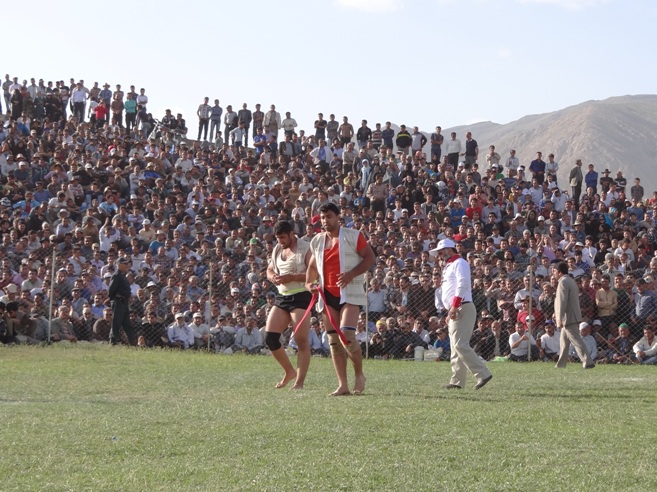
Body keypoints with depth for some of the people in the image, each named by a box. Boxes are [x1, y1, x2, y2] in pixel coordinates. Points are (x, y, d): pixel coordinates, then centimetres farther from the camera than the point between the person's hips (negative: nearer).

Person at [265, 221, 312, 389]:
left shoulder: (306, 248, -8)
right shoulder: (277, 250, 14)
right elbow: (270, 270, 25)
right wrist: (273, 277, 0)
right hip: (282, 297, 8)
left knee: (301, 340, -9)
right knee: (269, 337, 0)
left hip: (301, 296, -7)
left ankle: (299, 382, -7)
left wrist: (291, 277, -21)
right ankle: (289, 372, 18)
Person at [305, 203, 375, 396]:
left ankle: (359, 374, 4)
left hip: (350, 293, -5)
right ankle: (343, 385, 5)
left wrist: (351, 274, -17)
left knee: (347, 337, -18)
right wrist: (309, 283, 7)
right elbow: (312, 266, 26)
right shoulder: (317, 241, 13)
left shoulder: (353, 236, -2)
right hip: (328, 295, 5)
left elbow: (370, 258, -5)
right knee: (334, 341, 2)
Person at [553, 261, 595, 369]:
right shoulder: (571, 281, 17)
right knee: (564, 342, 17)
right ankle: (561, 365, 22)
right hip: (573, 317, 11)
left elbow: (562, 301, -21)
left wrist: (559, 319, -22)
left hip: (568, 318, -11)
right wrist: (557, 314, 28)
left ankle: (588, 362, -17)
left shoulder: (563, 282, -15)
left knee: (576, 341, -12)